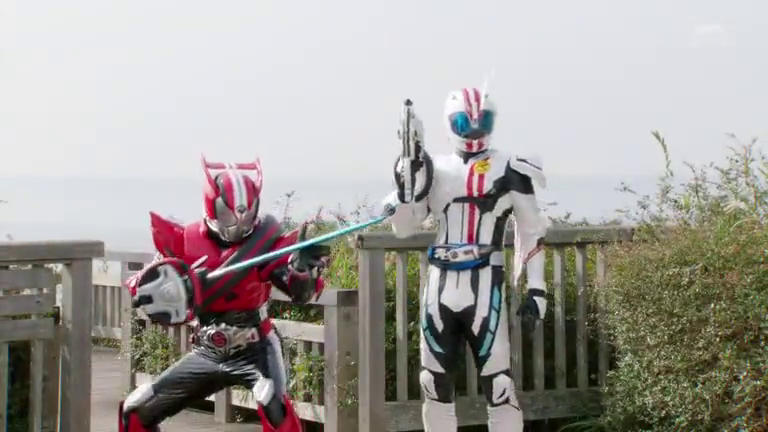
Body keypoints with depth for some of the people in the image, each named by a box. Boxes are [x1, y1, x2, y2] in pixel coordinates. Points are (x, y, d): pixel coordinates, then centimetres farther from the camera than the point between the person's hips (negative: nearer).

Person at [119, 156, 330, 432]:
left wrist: (304, 266, -42)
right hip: (207, 353, 4)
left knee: (273, 403, -33)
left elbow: (300, 293, -20)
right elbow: (143, 286, 1)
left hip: (254, 349, -4)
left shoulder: (266, 239, -13)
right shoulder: (186, 241, -6)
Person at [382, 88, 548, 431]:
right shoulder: (434, 170, 10)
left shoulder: (510, 171, 1)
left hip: (484, 287, -4)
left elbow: (532, 232, 3)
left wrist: (536, 288, -3)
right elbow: (403, 228, 5)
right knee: (434, 384, 11)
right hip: (439, 285, 4)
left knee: (497, 384, -7)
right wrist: (409, 174, -5)